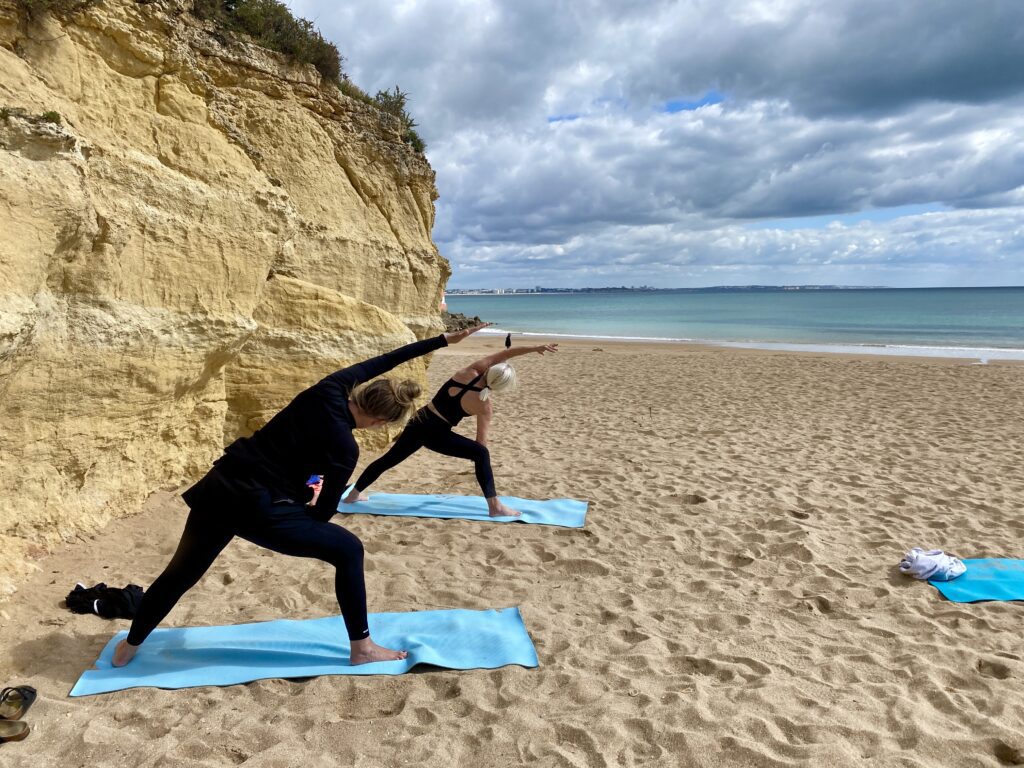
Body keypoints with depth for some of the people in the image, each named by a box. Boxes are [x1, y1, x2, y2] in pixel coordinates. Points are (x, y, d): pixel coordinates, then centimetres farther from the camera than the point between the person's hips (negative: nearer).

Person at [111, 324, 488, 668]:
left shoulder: (331, 387, -2)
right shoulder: (345, 449, -14)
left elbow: (384, 360, 11)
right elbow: (322, 514, -1)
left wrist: (445, 339, 17)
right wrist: (311, 494, 23)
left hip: (220, 486, 7)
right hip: (258, 508, -7)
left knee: (182, 572, 28)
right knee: (348, 550, 6)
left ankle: (129, 647, 50)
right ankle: (362, 648, 13)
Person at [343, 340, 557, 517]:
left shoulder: (471, 371, -3)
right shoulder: (484, 406, -13)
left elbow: (504, 353, 1)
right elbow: (481, 441, -7)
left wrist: (535, 348, 2)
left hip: (418, 421, 6)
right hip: (436, 433, -6)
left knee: (388, 459, 21)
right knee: (481, 453, 0)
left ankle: (353, 494, 36)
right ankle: (495, 506, -4)